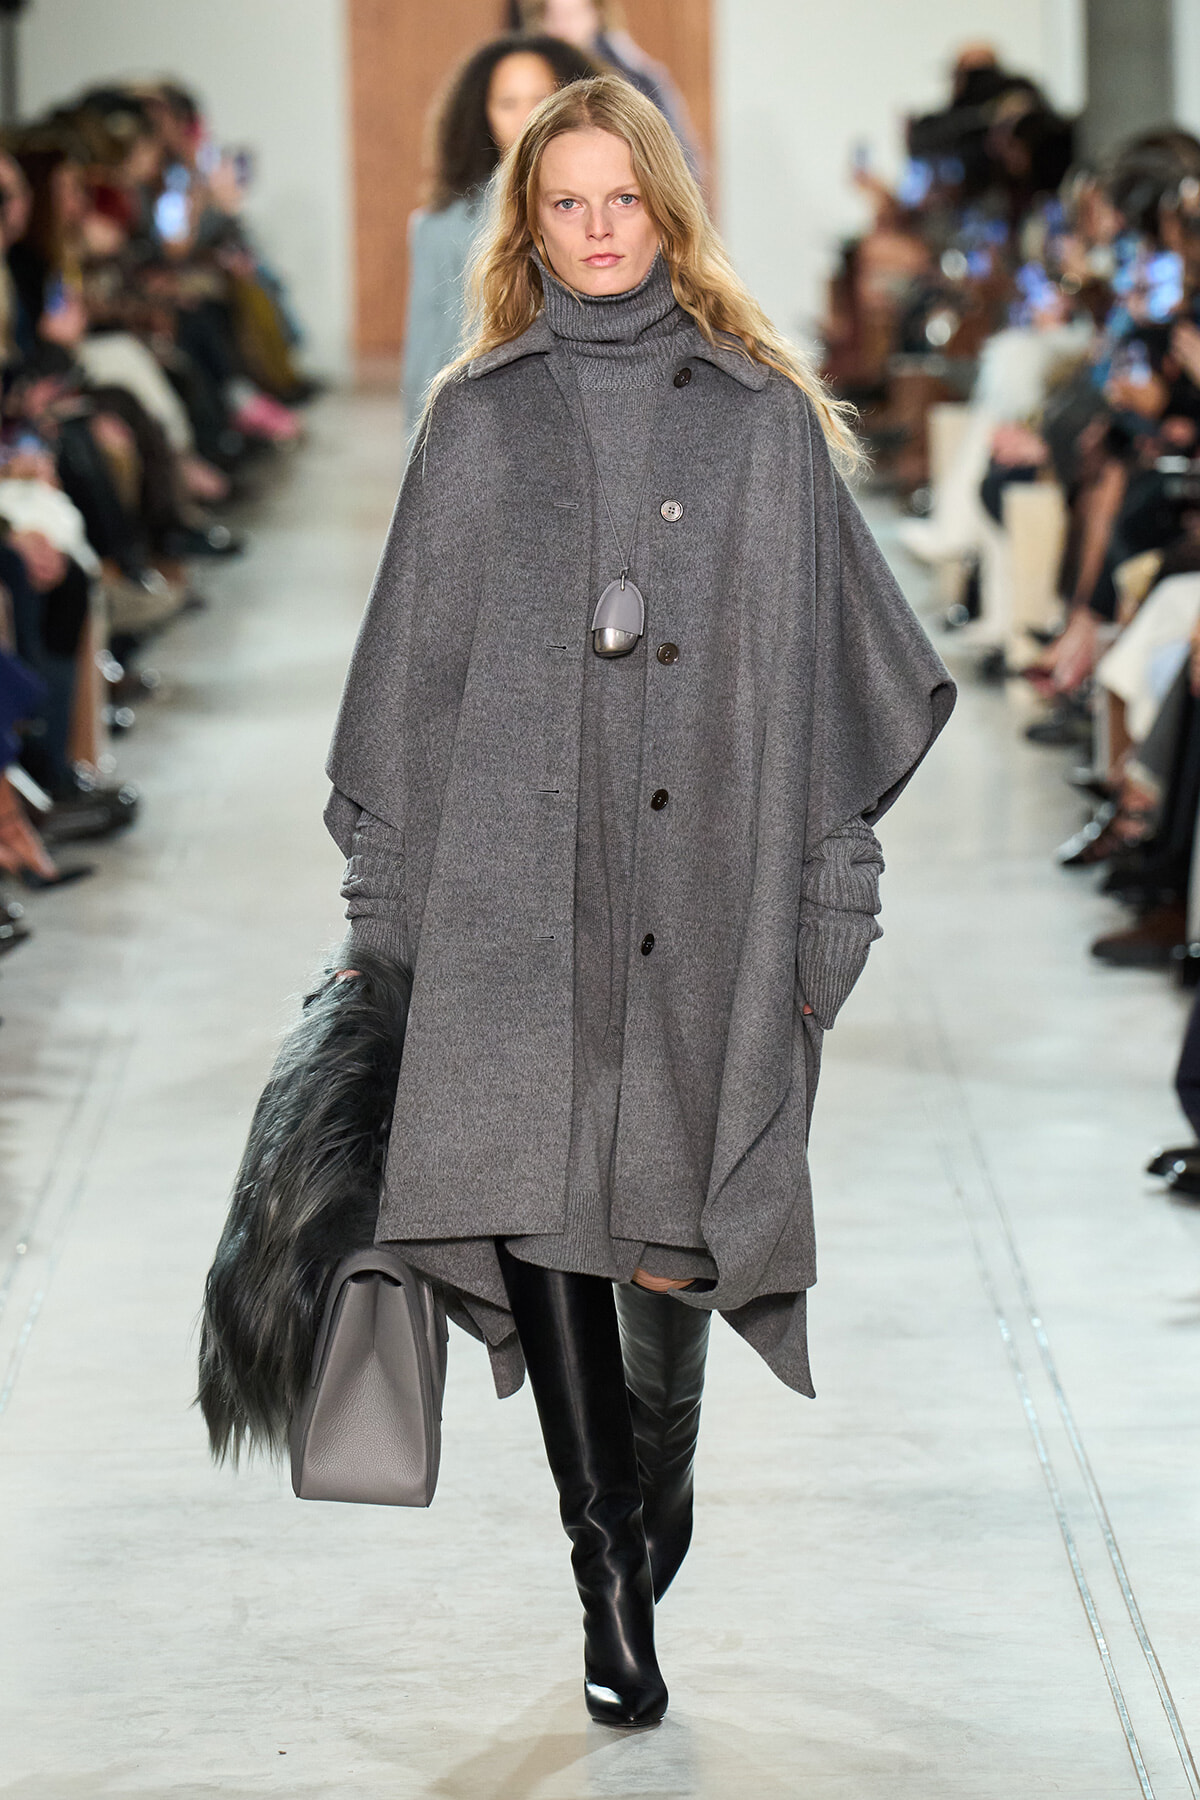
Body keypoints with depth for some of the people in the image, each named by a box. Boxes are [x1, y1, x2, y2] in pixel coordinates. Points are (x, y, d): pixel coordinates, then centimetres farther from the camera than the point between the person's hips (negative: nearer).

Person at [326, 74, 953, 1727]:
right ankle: (612, 1561, -9)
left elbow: (829, 669, 8)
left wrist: (831, 908, 3)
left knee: (671, 1213, 1)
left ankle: (654, 1491, 27)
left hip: (707, 877, 0)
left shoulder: (764, 417, 8)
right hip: (515, 864, 0)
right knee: (526, 1170, -14)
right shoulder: (478, 423, 10)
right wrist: (382, 905, 7)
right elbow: (410, 665, 10)